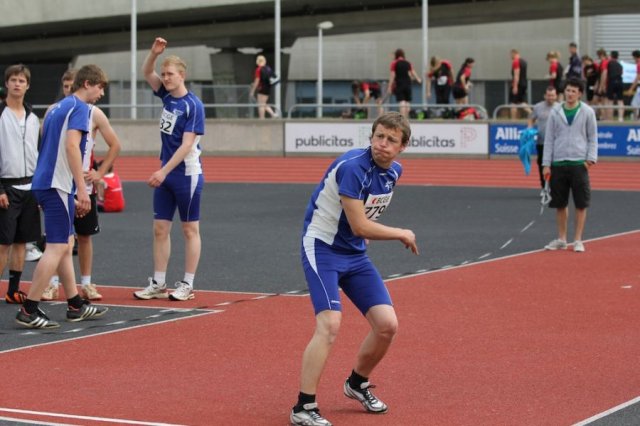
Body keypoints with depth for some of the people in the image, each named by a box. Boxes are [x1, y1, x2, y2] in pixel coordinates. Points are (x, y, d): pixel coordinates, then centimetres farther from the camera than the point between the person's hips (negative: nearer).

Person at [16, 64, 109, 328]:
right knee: (57, 247, -9)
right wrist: (82, 190, -22)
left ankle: (76, 306, 22)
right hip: (57, 185, -10)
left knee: (65, 245, 15)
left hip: (46, 183, 10)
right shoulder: (78, 107, -7)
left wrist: (70, 197, 25)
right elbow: (71, 146, -20)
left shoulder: (57, 108, 21)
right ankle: (28, 311, -10)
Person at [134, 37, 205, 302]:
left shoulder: (193, 105, -14)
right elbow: (147, 73, 17)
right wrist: (154, 53, -3)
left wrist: (164, 171, -23)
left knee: (190, 229, 2)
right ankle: (158, 284, 11)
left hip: (187, 174, -7)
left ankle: (187, 285, 7)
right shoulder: (167, 95, 6)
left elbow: (187, 144, -19)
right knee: (160, 228, 7)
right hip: (166, 174, 7)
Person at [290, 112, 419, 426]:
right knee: (330, 323, -23)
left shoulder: (394, 171, 3)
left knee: (387, 325, 0)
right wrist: (403, 235, -11)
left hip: (355, 254, 8)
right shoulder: (353, 167, -24)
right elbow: (360, 226, -24)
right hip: (322, 247, -8)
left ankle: (357, 384, 27)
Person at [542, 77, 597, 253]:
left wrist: (591, 158, -9)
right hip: (558, 163, 2)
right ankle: (561, 239, 18)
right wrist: (546, 164, 2)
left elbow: (592, 137, 4)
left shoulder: (587, 112, 2)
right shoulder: (555, 112, 6)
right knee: (560, 204, 8)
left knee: (581, 204, -1)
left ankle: (578, 240, 8)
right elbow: (549, 139, 7)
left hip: (579, 164, -2)